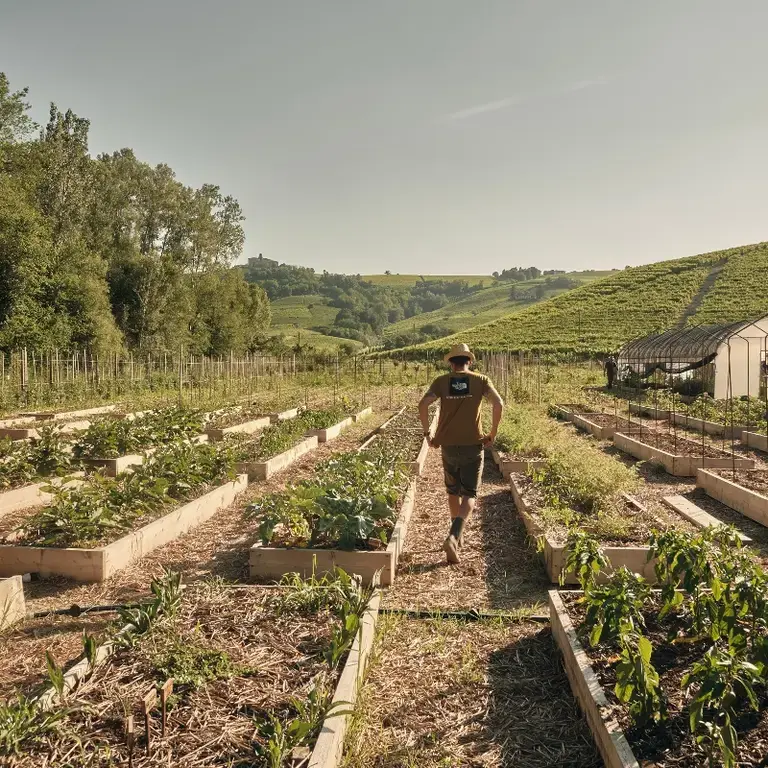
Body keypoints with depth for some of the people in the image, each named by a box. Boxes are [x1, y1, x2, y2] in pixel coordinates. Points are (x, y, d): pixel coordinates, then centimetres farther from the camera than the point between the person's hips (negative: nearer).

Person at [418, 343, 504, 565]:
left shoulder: (442, 381, 2)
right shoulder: (480, 380, 1)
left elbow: (423, 404, -11)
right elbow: (499, 404, -12)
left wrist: (427, 433, -1)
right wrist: (493, 433, -2)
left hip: (448, 445, 2)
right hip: (473, 445, -1)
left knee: (453, 491, 21)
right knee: (469, 494, 3)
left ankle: (458, 536, 32)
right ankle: (453, 536, -18)